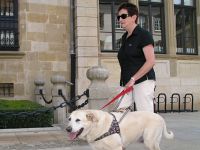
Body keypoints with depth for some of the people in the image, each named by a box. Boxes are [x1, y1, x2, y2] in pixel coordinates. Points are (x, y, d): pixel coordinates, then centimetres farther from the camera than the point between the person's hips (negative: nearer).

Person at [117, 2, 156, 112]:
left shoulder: (143, 34, -5)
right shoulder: (124, 37, 18)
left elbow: (151, 61, -14)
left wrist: (133, 79, -18)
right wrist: (123, 82, 14)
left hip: (143, 82, -7)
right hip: (127, 84, 8)